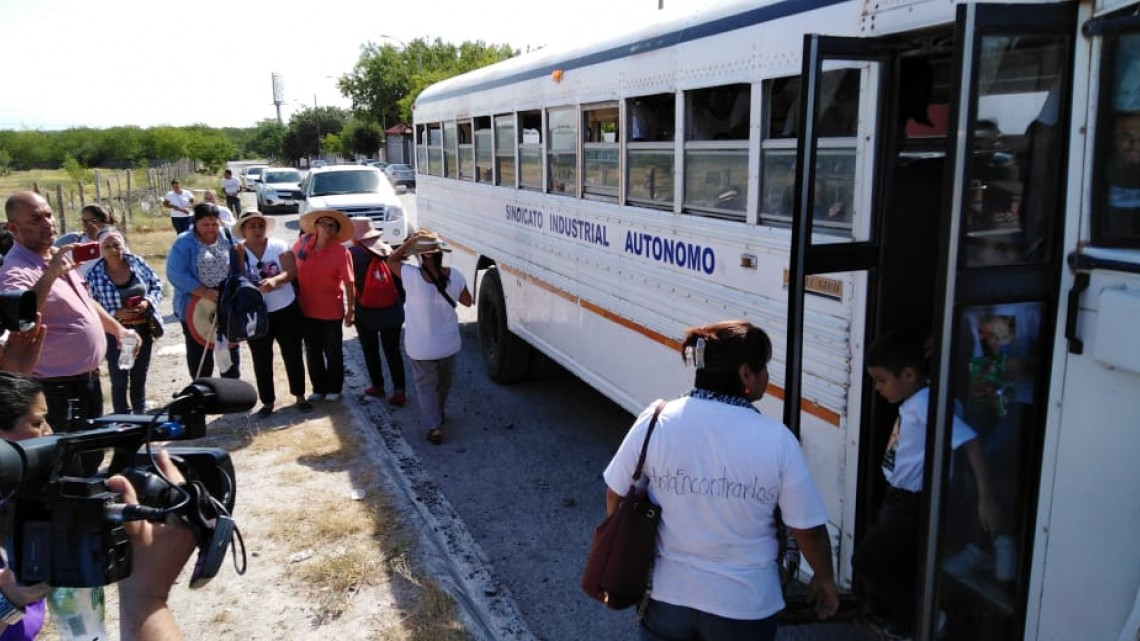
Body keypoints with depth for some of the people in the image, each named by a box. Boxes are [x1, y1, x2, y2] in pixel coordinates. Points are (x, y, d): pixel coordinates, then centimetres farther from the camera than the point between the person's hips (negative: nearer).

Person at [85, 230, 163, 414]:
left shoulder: (138, 262, -5)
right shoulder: (95, 274, -12)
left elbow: (157, 286, 4)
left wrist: (148, 301, -14)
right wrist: (116, 314, -22)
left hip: (144, 329, 3)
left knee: (140, 377, 19)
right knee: (120, 381, 1)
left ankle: (141, 416, 36)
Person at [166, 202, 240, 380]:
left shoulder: (227, 237, -1)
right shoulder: (184, 242, -13)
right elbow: (176, 273, -21)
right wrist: (205, 292, -27)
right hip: (195, 307, -3)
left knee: (231, 348, 15)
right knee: (199, 354, 10)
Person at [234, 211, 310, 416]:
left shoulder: (279, 246, -5)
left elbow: (292, 271, -16)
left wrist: (275, 280, -34)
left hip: (287, 311, 0)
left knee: (293, 355, 9)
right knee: (262, 361, 8)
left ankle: (300, 397, 23)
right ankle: (268, 401, 22)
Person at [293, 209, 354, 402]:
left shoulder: (341, 252, -15)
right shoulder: (302, 243, -4)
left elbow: (348, 282, -14)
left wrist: (351, 309, -14)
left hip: (331, 311, -4)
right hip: (306, 309, 4)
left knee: (333, 352, 11)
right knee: (312, 352, 16)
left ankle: (334, 388, 28)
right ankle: (319, 387, 32)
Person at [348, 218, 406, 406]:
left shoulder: (353, 253, -11)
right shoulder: (389, 252, 2)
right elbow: (400, 282, 5)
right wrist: (401, 305, 13)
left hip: (367, 314, -3)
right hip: (392, 312, 3)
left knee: (370, 351, 14)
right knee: (393, 351, 9)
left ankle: (378, 386, 22)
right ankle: (399, 390, 4)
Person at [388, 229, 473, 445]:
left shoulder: (412, 277, -22)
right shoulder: (455, 276, -14)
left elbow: (391, 260, -3)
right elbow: (467, 301, 2)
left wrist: (410, 241, -13)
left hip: (421, 347, -3)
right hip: (447, 345, 3)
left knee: (425, 386, 12)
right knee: (443, 383, 26)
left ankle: (434, 426, 2)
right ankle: (438, 414, 46)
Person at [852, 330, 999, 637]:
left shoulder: (926, 404, -24)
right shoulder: (912, 403, 5)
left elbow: (970, 442, -29)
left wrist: (985, 498, -32)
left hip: (913, 504, -9)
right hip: (899, 499, 9)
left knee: (866, 560, -2)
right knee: (899, 567, 18)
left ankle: (918, 622, 11)